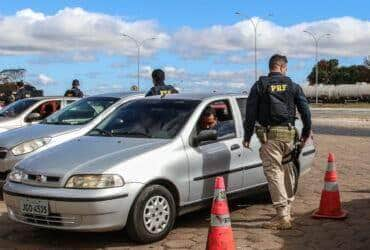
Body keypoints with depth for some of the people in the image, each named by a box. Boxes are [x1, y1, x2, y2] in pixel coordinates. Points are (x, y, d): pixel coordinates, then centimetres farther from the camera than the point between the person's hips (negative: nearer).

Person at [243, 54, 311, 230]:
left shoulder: (259, 86, 2)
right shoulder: (293, 86, 9)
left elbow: (250, 113, 0)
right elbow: (305, 110, 9)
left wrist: (247, 136, 6)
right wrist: (306, 132, 20)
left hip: (269, 134, -4)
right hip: (288, 134, 4)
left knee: (273, 172, -5)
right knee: (287, 171, 17)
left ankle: (282, 216, -10)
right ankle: (287, 210, 28)